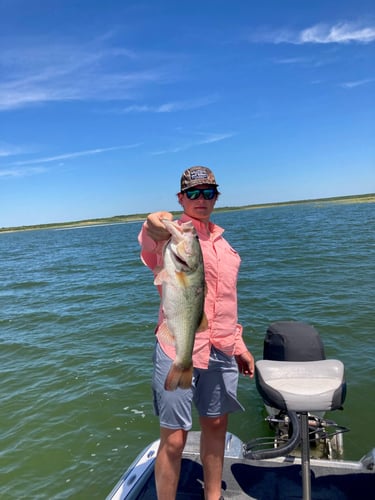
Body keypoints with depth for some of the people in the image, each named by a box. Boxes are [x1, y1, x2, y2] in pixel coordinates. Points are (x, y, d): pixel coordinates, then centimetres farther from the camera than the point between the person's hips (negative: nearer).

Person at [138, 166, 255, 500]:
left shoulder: (222, 242, 15)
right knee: (174, 440, 3)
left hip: (223, 352, 6)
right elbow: (153, 225, -32)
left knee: (216, 425, 19)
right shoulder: (171, 235, -5)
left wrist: (239, 345, 20)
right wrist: (159, 227, -55)